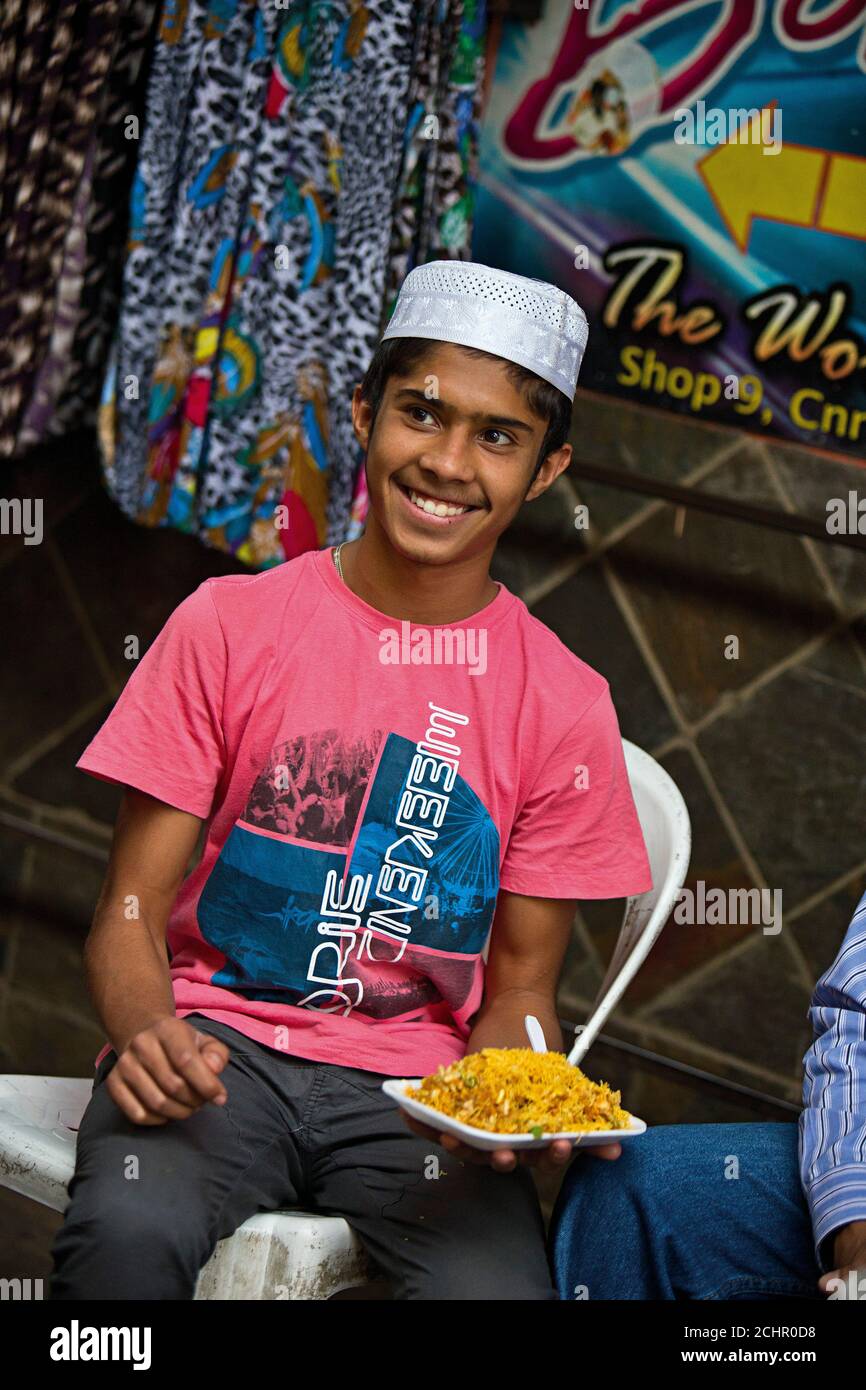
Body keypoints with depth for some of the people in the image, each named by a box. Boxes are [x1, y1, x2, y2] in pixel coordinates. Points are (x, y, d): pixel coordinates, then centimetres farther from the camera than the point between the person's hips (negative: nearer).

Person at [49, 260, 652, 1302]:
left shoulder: (562, 706, 2)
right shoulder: (228, 626, 1)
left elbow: (520, 980, 9)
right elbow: (130, 910, 1)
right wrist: (145, 1031, -22)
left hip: (415, 1086, 1)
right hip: (217, 1042, -1)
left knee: (501, 1290, -29)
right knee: (129, 1229, -33)